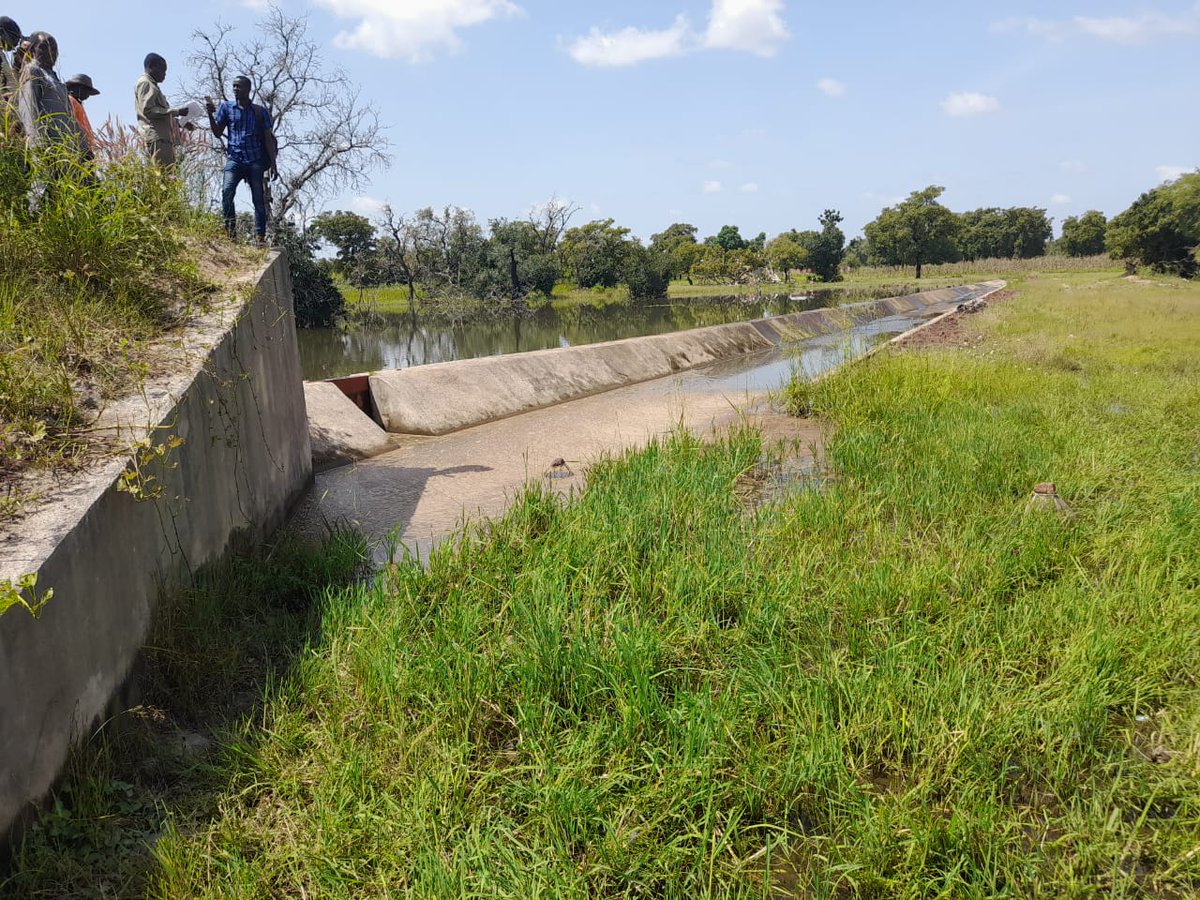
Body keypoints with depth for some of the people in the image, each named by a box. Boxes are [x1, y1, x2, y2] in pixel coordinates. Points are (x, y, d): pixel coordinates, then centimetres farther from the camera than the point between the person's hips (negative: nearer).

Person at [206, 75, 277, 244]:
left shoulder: (260, 111, 9)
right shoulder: (226, 107, 12)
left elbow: (268, 139, 8)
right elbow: (218, 133, 11)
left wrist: (273, 165, 1)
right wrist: (210, 114, -5)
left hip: (255, 161, 0)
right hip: (234, 159, 0)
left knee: (259, 200, -2)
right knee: (227, 193, -19)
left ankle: (260, 236, 0)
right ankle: (230, 231, -13)